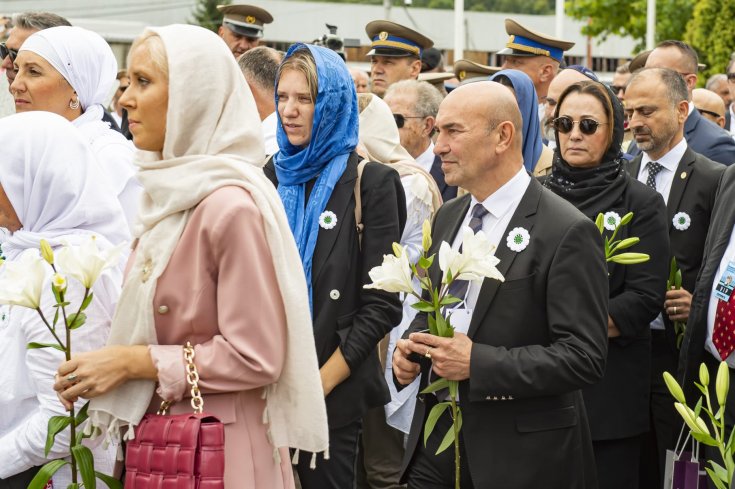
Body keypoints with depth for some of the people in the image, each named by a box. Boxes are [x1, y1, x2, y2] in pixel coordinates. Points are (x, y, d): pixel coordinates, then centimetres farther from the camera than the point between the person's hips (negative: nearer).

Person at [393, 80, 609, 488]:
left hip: (520, 454, -6)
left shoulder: (567, 232, -15)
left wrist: (477, 362, -24)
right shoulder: (448, 217, 9)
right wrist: (409, 347, -1)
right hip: (436, 437, 6)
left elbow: (584, 356, -18)